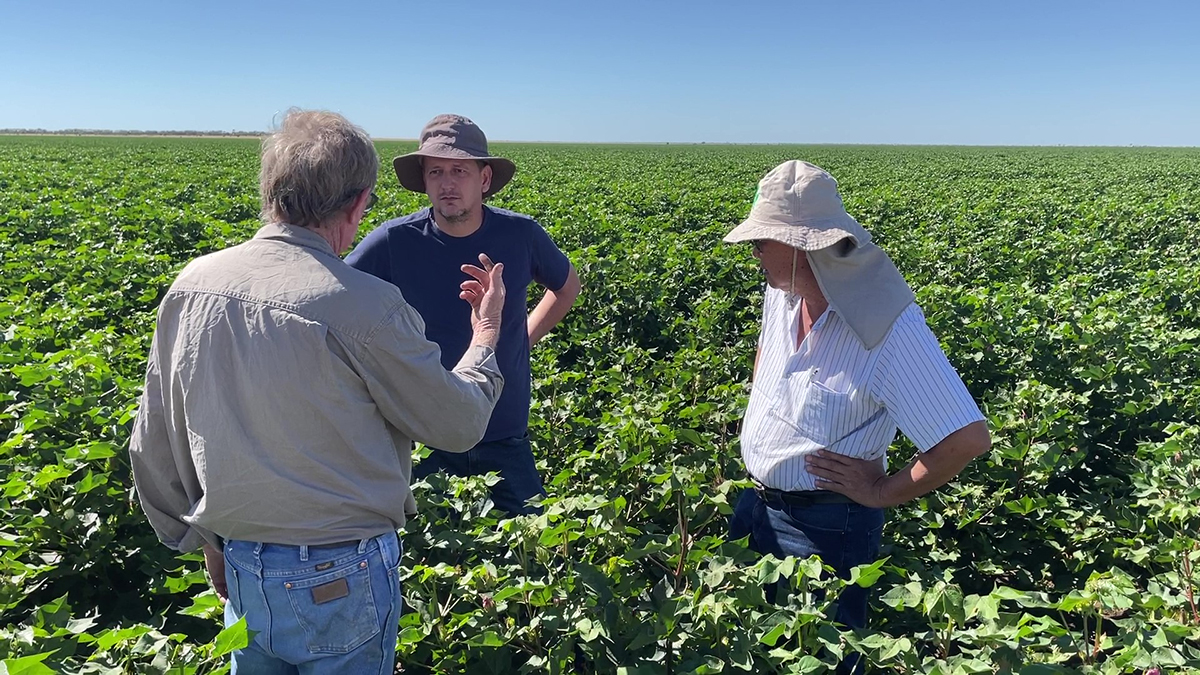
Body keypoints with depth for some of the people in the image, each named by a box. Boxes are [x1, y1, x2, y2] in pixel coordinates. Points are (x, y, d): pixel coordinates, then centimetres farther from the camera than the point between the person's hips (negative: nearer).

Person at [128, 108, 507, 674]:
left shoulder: (192, 285, -6)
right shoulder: (363, 305, -24)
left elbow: (152, 446, 5)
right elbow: (460, 425, -11)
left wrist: (203, 541, 19)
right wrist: (486, 333, 6)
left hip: (240, 571, 5)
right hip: (342, 580, -5)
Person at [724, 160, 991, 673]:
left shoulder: (887, 326, -26)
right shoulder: (780, 293, -2)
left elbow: (969, 438, -28)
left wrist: (883, 493, -18)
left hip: (826, 528, -7)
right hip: (755, 505, 7)